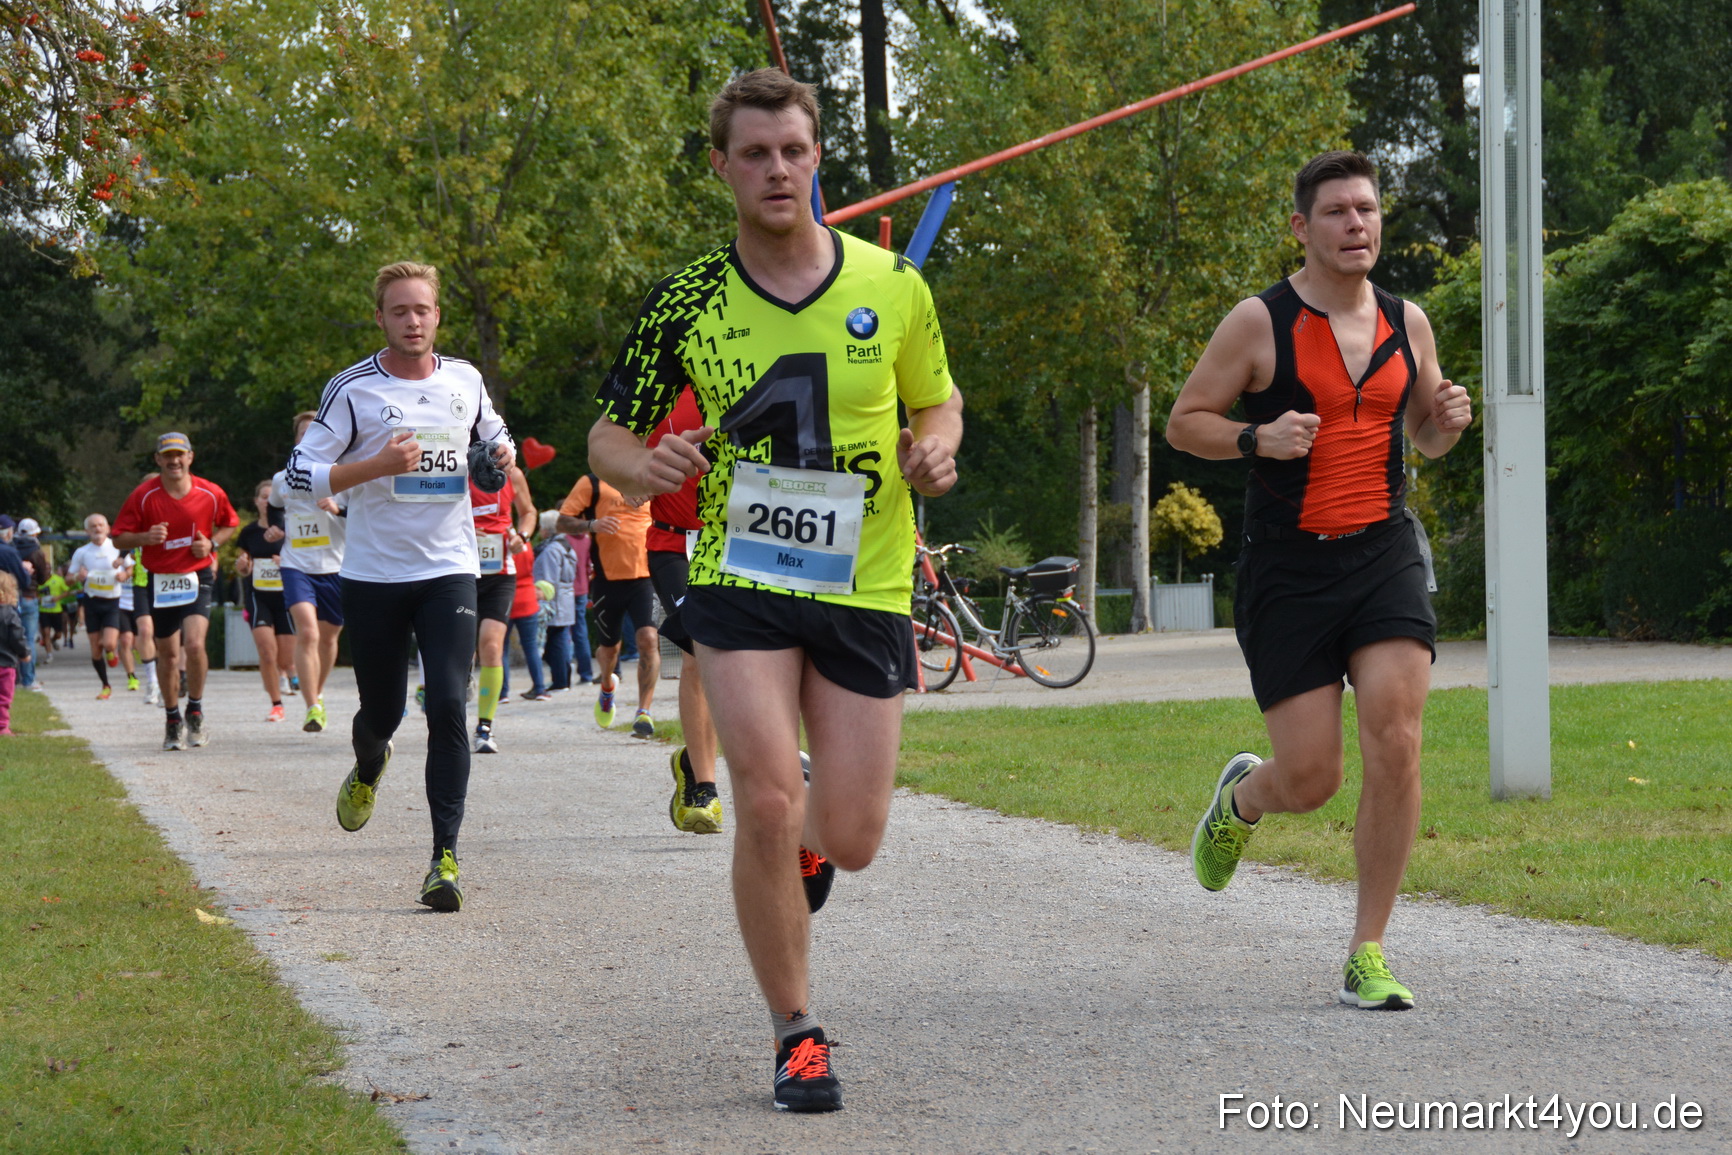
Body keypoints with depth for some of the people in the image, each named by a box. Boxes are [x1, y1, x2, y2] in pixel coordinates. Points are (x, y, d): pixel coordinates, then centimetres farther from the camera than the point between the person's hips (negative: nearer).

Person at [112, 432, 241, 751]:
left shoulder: (210, 494, -5)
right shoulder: (143, 496, -6)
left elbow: (230, 523, 14)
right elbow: (119, 539, -2)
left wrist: (212, 543, -6)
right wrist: (146, 537, -22)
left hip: (198, 578, -1)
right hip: (160, 580, 1)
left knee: (194, 644, -20)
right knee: (168, 654, 7)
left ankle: (195, 711, 2)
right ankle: (173, 721, 24)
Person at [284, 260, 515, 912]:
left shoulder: (465, 382, 7)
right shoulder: (353, 390, -5)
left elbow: (494, 440, 26)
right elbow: (300, 475, -7)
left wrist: (501, 460, 2)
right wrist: (378, 465, -19)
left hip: (449, 570, 1)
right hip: (373, 574, -1)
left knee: (448, 705, -14)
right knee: (381, 712, 9)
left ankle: (446, 856, -14)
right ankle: (368, 769, 48)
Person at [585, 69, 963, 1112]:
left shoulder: (892, 286, 1)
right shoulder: (688, 303, -2)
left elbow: (938, 400, 16)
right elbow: (610, 435, 8)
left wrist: (935, 449, -8)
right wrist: (648, 463, -16)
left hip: (866, 588, 1)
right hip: (742, 582, -1)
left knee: (850, 840, 0)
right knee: (767, 801, -16)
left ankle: (807, 846, 41)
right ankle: (798, 1036, 1)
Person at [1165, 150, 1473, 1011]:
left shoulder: (1407, 322, 9)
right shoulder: (1259, 322, -5)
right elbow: (1183, 422, 0)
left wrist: (1448, 422, -1)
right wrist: (1258, 438, -19)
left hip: (1384, 554, 3)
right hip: (1289, 568, -3)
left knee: (1396, 748, -15)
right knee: (1310, 781, -3)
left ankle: (1367, 956, -4)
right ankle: (1241, 797, 36)